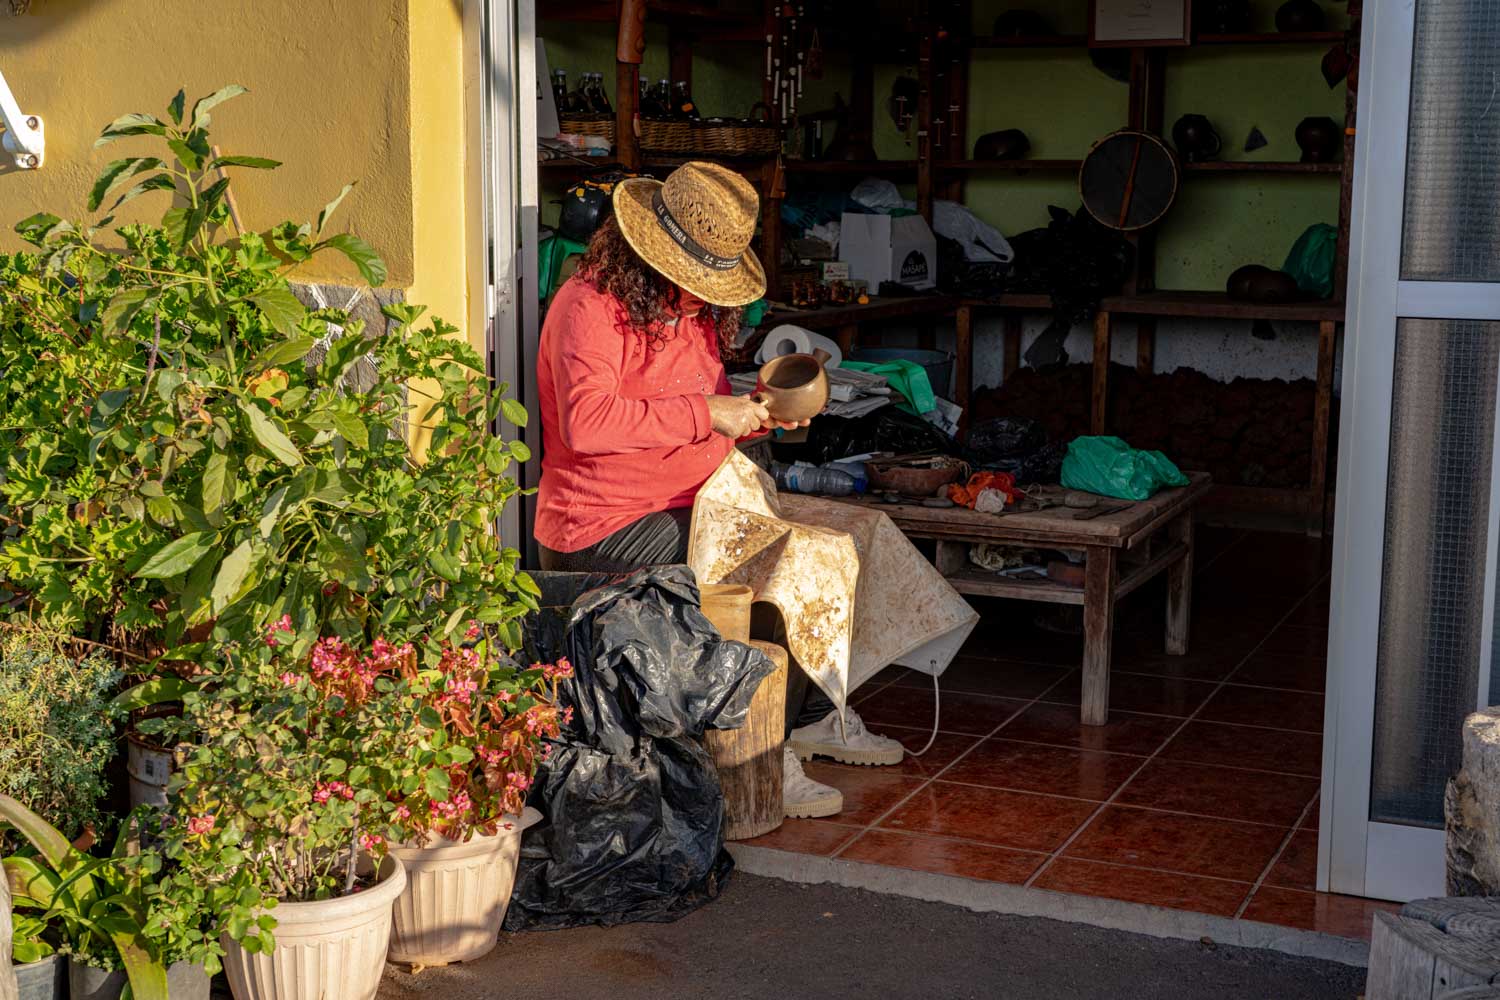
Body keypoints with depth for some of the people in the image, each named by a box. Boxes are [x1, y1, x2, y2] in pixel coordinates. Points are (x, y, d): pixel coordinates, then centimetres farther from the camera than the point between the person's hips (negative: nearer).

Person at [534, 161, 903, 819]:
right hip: (605, 528, -9)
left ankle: (818, 718, 10)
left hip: (692, 509, 9)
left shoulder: (691, 309, 16)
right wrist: (707, 412, -26)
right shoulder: (591, 305, -14)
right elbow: (587, 421, -30)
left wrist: (759, 412, 3)